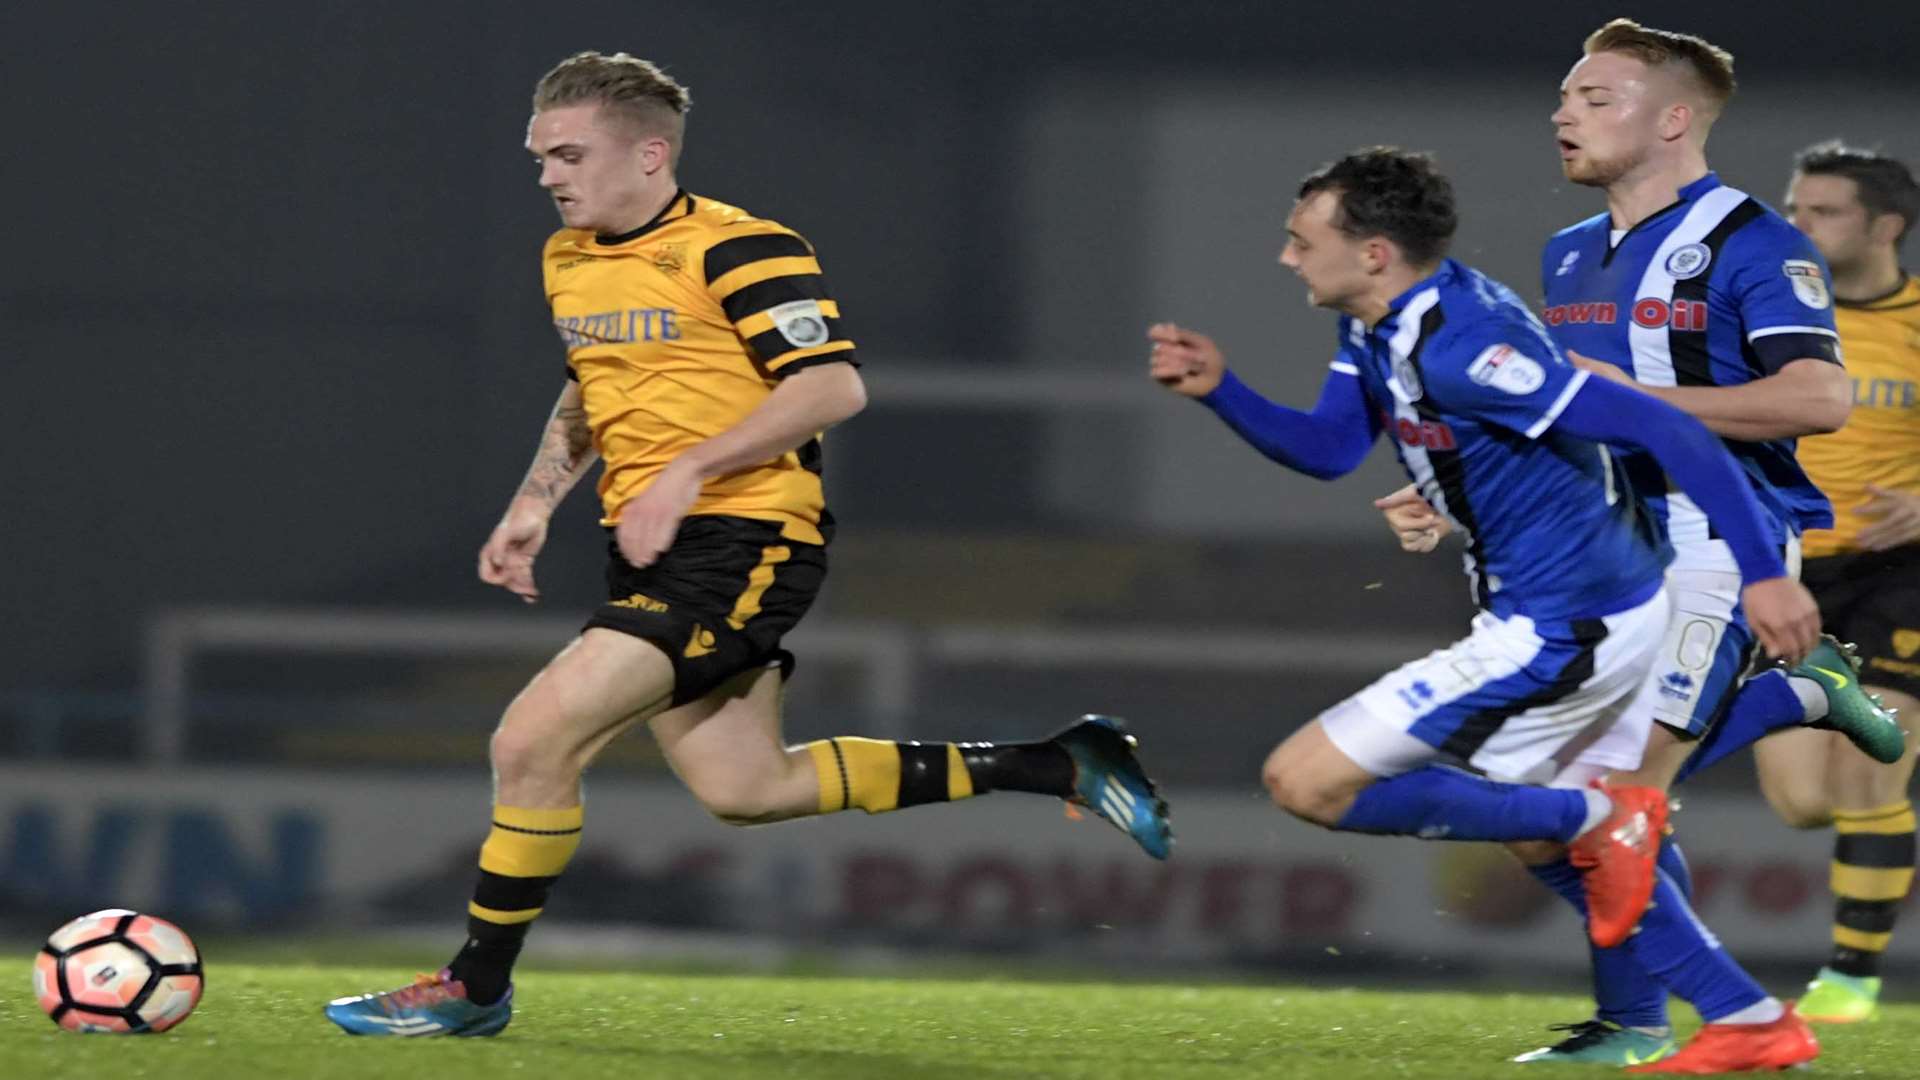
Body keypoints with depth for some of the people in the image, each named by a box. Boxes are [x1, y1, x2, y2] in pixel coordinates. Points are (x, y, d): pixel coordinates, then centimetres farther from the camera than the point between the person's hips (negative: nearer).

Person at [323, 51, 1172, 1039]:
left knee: (533, 738, -17)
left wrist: (688, 470, -24)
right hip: (654, 551, 10)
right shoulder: (568, 262, 13)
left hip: (741, 541, -10)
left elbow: (833, 387, -20)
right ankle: (1056, 767, 23)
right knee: (744, 790, 14)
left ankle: (476, 988, -2)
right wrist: (535, 503, 16)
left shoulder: (735, 250, -14)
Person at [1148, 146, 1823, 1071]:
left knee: (1305, 783, -7)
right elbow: (1327, 448, 15)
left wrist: (1762, 572, -27)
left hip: (1560, 631, -10)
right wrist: (1218, 390, -2)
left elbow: (1662, 429, -26)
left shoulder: (1459, 345, -26)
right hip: (1609, 612, 10)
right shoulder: (1377, 329, 4)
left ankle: (1596, 822, -4)